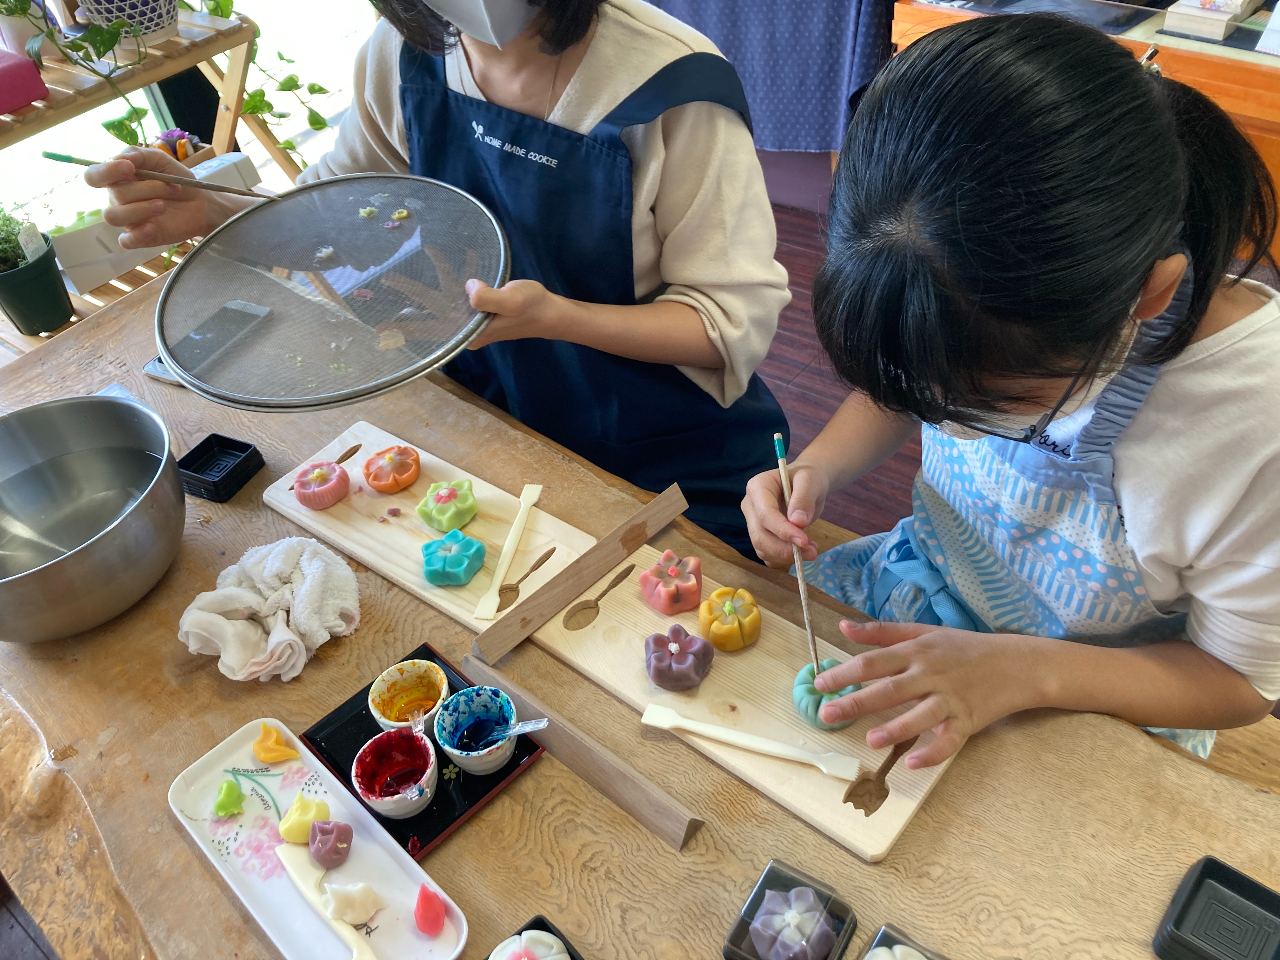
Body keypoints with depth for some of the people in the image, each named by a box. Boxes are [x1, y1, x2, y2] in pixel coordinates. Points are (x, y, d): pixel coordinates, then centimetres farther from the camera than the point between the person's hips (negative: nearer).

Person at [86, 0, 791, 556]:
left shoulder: (673, 86, -25)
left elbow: (734, 320, -22)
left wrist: (554, 314, -37)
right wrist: (212, 211, -13)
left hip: (668, 468, -3)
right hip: (491, 427, 4)